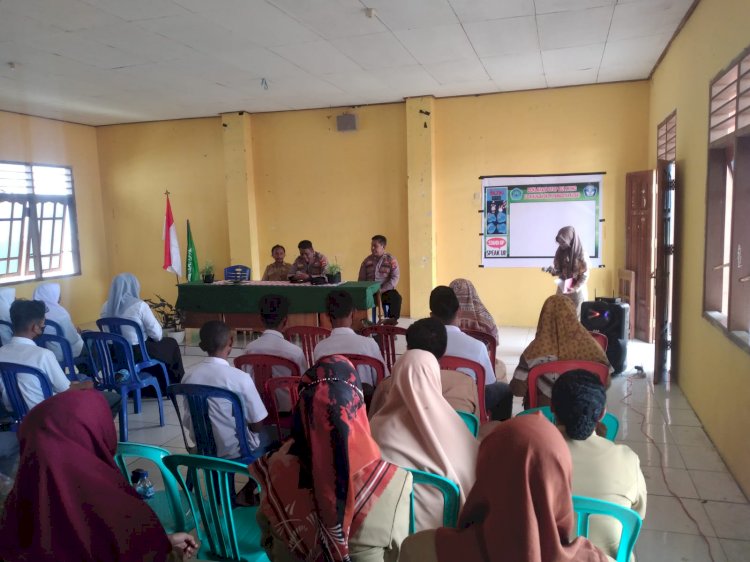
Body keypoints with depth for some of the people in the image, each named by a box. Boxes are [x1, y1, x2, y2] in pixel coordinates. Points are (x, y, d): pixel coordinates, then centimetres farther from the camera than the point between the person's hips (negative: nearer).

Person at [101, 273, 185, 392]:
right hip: (139, 354, -6)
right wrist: (152, 319, 7)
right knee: (171, 344, 22)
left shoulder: (106, 306, -1)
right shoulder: (140, 305, -18)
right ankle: (175, 384, 36)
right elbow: (157, 335, -14)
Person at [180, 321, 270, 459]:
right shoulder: (240, 378, -23)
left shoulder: (189, 375, -8)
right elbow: (257, 425, -15)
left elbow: (187, 423, 3)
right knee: (269, 433, 24)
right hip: (235, 452, -5)